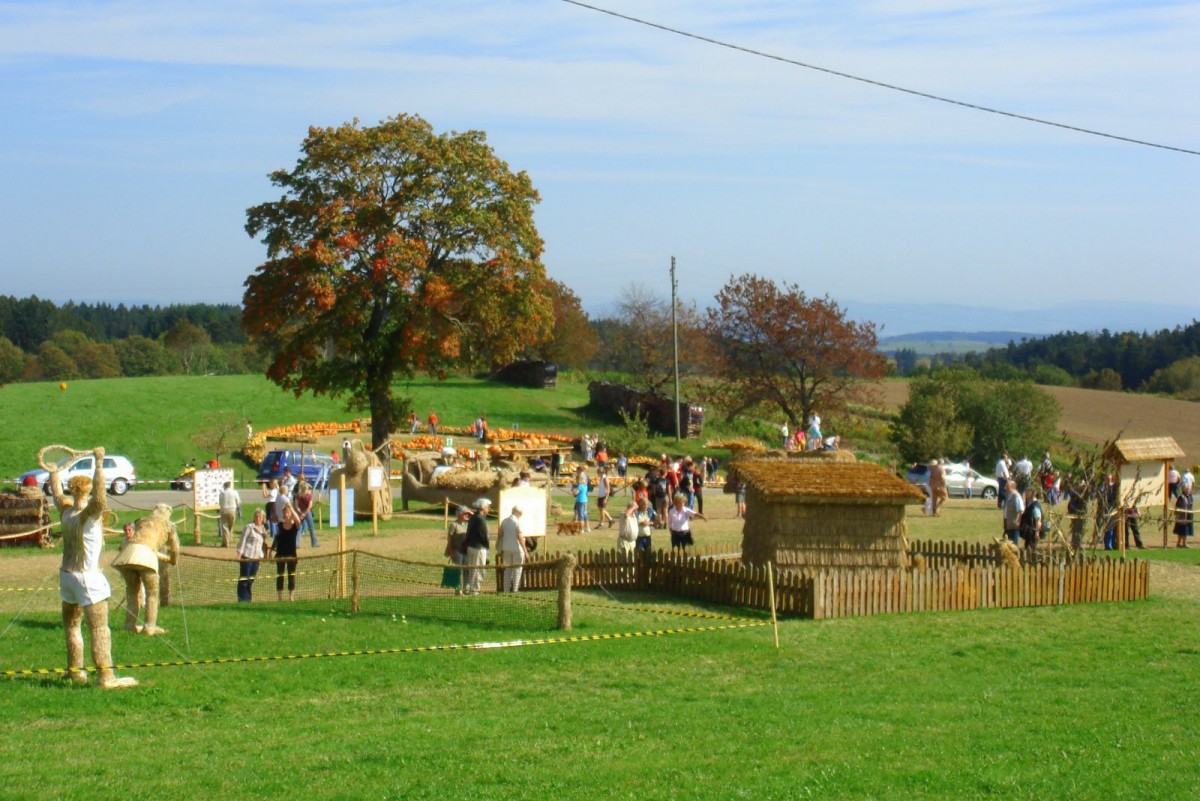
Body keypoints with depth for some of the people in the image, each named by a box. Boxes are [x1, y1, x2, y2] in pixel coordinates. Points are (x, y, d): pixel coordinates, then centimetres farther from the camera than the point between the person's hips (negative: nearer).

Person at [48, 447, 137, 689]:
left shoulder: (66, 512, 3)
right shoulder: (87, 515, -17)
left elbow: (58, 495, 24)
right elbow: (100, 498, -39)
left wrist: (53, 472, 40)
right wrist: (99, 465, -41)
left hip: (67, 575, 8)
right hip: (87, 577, -8)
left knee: (71, 625, 19)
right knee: (99, 628, -8)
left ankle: (75, 670, 27)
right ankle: (105, 676, -13)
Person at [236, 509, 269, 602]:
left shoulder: (263, 529, 14)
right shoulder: (249, 527, -6)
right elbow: (242, 541, -8)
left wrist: (264, 554, 17)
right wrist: (239, 555, -14)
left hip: (256, 557, 6)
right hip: (246, 556, -6)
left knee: (251, 580, 9)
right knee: (244, 579, -3)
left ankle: (247, 600, 14)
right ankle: (242, 600, -1)